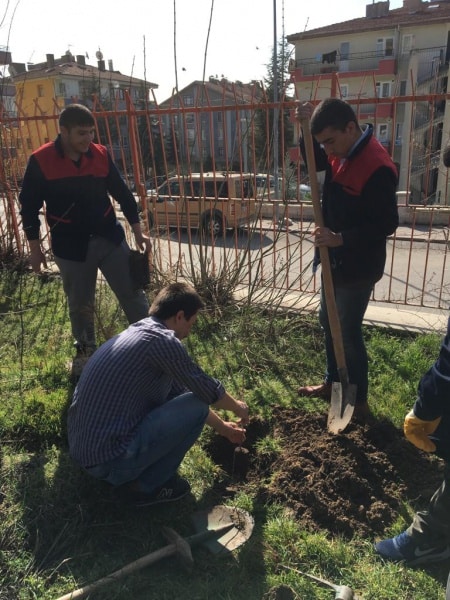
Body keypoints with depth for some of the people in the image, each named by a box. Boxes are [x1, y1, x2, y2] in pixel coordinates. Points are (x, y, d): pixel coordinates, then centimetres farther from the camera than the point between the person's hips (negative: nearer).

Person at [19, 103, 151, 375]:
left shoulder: (102, 155, -1)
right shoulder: (41, 161, -8)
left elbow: (122, 193, 6)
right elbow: (29, 206, -1)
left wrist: (138, 231, 2)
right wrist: (35, 247, -1)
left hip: (110, 238, 2)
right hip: (70, 247, -1)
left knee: (133, 294, 4)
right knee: (80, 305, 12)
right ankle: (86, 351, 34)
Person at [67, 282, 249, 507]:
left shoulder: (136, 334, 12)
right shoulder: (161, 340, -17)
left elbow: (180, 391, 21)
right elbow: (207, 390, -6)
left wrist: (223, 427, 29)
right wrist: (238, 407, 16)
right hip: (109, 457, -9)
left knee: (171, 389, 20)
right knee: (196, 406, -6)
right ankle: (145, 485, 6)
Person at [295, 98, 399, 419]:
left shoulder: (377, 166, -25)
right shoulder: (340, 153, 2)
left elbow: (387, 224, -23)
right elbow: (314, 161, 20)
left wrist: (341, 238, -28)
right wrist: (308, 127, 2)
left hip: (358, 266, -9)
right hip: (335, 259, 9)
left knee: (348, 332, 2)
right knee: (329, 322, 19)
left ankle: (359, 402, 21)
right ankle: (332, 383, 38)